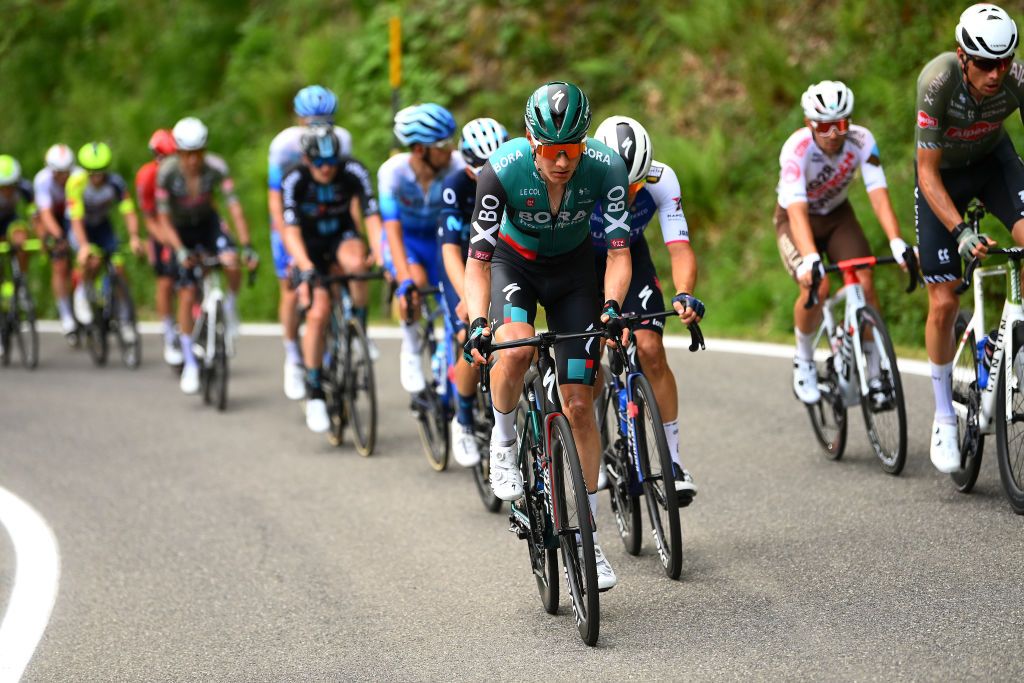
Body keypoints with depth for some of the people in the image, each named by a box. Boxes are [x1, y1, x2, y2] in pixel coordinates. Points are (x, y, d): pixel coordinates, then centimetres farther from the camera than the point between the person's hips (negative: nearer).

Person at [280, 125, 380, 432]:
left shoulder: (353, 172, -22)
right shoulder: (294, 180, -24)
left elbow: (372, 216, -27)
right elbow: (291, 230, -30)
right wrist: (306, 268, -45)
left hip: (342, 237, 1)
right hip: (309, 247, -1)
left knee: (356, 262, -36)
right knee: (318, 312, -19)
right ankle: (314, 392, -6)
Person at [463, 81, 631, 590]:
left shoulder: (606, 168, -28)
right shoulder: (502, 171, -31)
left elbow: (618, 252, -25)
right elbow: (478, 259, -28)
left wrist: (611, 307, -43)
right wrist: (477, 324, -43)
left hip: (572, 268, 1)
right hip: (513, 260, -1)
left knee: (579, 405, -3)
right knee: (516, 351, -34)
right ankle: (503, 441, -3)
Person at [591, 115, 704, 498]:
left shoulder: (662, 181, -29)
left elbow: (680, 249, -30)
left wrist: (684, 295, -49)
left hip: (631, 255, 1)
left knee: (650, 350, -14)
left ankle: (673, 457, -4)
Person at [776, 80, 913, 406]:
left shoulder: (861, 140, -25)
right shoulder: (797, 149, -34)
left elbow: (878, 194, -32)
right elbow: (797, 210, -44)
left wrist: (897, 243, -47)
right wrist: (810, 258, -59)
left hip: (838, 215, 3)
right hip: (796, 219, -3)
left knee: (865, 284, -17)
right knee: (816, 287, -26)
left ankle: (874, 372, -2)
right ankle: (804, 361, 0)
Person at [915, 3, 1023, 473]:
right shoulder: (938, 81, -34)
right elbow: (928, 173, -30)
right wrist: (960, 232, -42)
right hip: (942, 174, -2)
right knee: (944, 303, -6)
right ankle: (944, 419, 10)